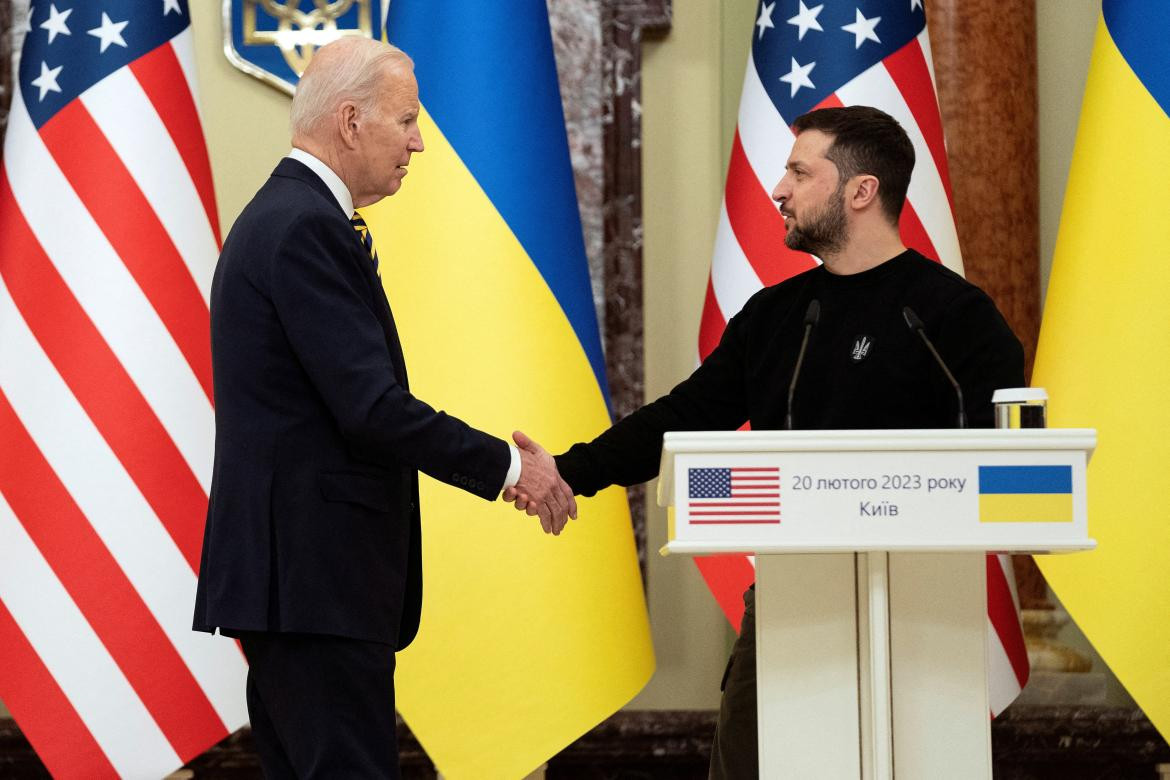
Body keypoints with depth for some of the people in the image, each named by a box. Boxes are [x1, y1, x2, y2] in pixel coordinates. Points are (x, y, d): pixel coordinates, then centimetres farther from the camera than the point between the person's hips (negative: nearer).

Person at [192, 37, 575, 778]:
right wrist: (508, 466, -10)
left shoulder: (283, 216, 18)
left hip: (290, 569, 11)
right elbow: (373, 408, -20)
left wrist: (492, 459, 13)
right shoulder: (308, 227, -15)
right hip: (316, 576, -11)